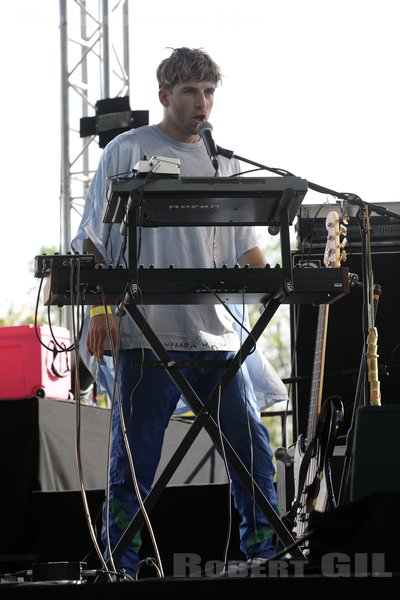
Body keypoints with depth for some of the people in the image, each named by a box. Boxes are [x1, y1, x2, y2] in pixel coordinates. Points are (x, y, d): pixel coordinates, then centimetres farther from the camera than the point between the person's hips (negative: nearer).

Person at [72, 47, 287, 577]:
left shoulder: (224, 163, 16)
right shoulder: (127, 151, 4)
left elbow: (245, 246, 18)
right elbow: (94, 241, 1)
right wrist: (101, 309, -10)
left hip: (216, 330, 4)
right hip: (147, 332, -4)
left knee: (251, 442, -1)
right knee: (134, 454, -2)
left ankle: (265, 549, 9)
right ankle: (119, 567, 4)